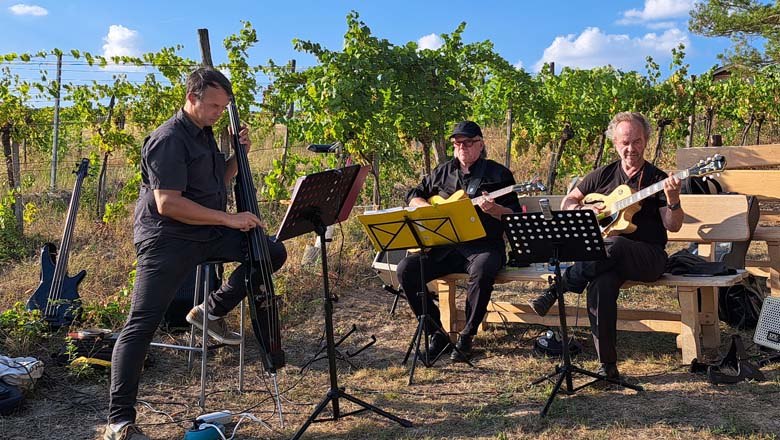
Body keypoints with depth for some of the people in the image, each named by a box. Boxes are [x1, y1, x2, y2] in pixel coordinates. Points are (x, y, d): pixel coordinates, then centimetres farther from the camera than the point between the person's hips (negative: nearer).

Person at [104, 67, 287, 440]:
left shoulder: (204, 134, 13)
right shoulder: (169, 140, -15)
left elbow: (218, 181, 25)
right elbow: (168, 203, -23)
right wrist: (228, 219, -22)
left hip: (207, 234, 9)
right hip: (167, 240, -8)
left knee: (273, 252, 4)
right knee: (141, 325, -10)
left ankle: (212, 312, 12)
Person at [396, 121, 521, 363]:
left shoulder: (498, 173, 5)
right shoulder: (443, 172, 16)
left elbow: (515, 216, 1)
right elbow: (413, 195, 25)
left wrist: (493, 209, -20)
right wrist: (427, 208, 3)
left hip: (484, 245, -4)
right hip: (444, 246, 4)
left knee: (482, 271, -38)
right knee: (406, 269, -18)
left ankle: (466, 337, -16)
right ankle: (437, 333, -5)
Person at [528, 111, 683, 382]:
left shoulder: (657, 179, 4)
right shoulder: (604, 175, 13)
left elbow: (673, 226, -5)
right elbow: (567, 203, 20)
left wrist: (673, 201, -24)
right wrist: (584, 210, -1)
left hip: (647, 257, -2)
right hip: (608, 257, 2)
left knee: (613, 246, -38)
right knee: (601, 285, -33)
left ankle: (557, 288, -26)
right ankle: (608, 365, -24)